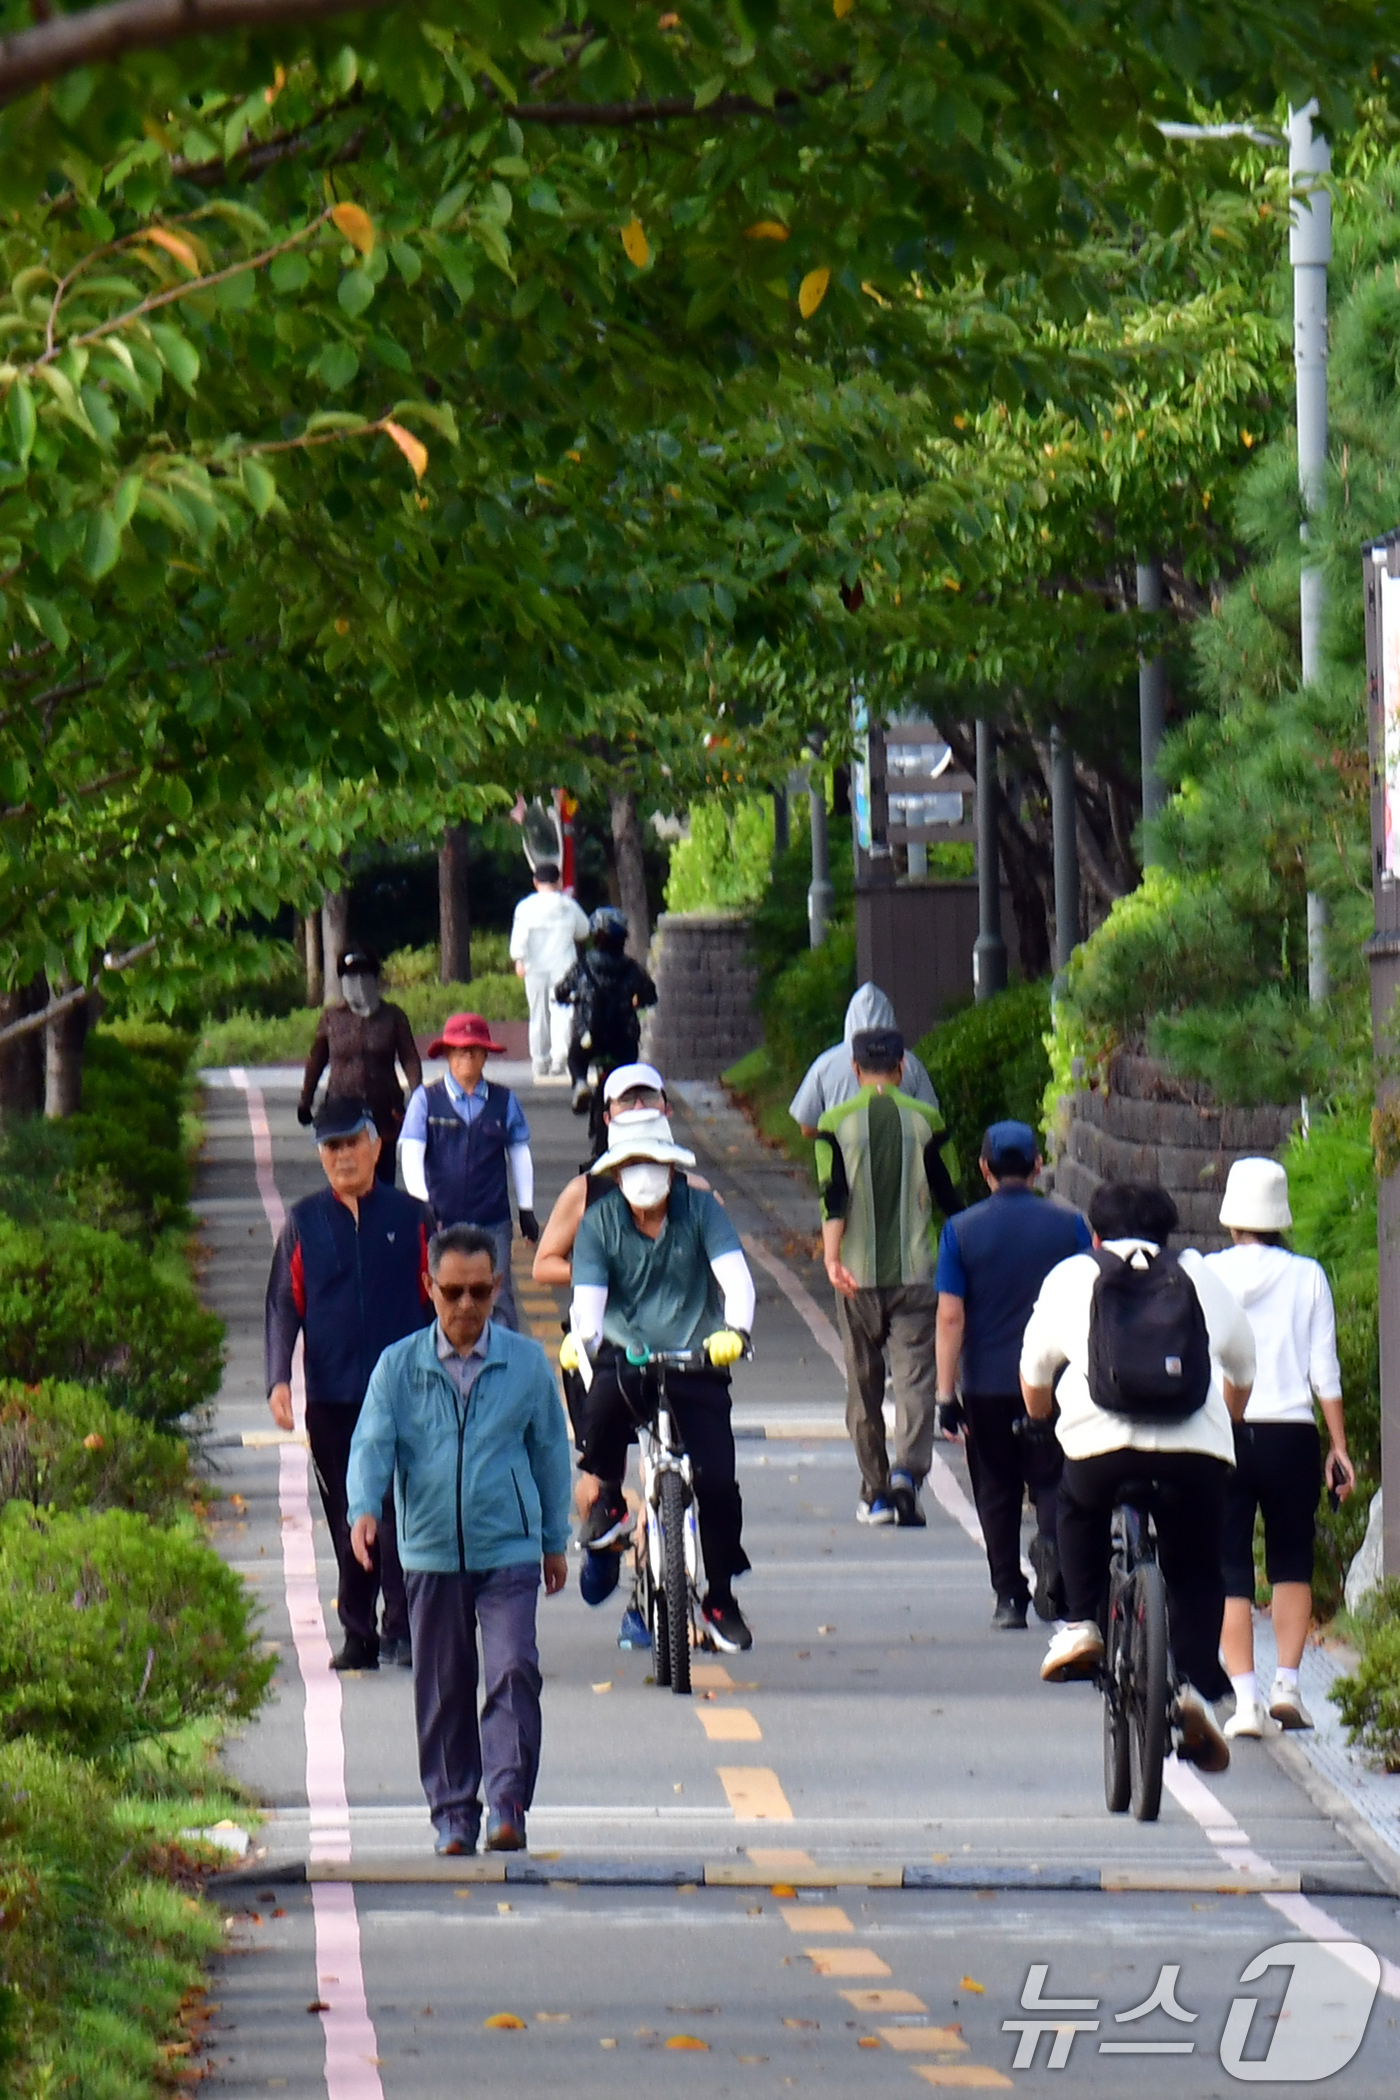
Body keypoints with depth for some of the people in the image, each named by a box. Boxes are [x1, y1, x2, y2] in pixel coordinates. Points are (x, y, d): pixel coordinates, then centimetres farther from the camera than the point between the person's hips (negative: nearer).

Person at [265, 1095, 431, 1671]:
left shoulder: (409, 1218, 5)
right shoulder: (303, 1222, 8)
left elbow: (437, 1301, 10)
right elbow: (283, 1305, 7)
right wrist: (278, 1379, -5)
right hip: (330, 1398, 2)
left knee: (399, 1511, -11)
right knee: (346, 1520, 6)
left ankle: (401, 1632, -8)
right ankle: (358, 1637, 13)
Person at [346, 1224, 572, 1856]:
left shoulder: (527, 1364, 3)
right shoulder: (399, 1366, 2)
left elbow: (550, 1449, 12)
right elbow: (372, 1442, -4)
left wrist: (555, 1540, 16)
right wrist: (364, 1509, -23)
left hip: (509, 1550, -1)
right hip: (431, 1554, 1)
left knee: (514, 1674, -14)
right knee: (442, 1687, 7)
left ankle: (508, 1804, -14)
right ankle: (454, 1814, 16)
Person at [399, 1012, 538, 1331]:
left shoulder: (504, 1101, 4)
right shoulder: (426, 1100, 0)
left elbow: (520, 1154, 12)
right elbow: (411, 1154, -5)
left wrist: (527, 1209, 13)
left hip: (492, 1221, 0)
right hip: (442, 1219, 0)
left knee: (498, 1300, -7)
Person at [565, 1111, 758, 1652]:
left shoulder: (700, 1209, -2)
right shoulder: (598, 1222, 0)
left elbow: (735, 1276, -14)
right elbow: (588, 1294, -11)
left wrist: (735, 1329, -34)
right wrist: (581, 1338, -34)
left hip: (696, 1362, 0)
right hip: (625, 1357, 0)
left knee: (717, 1482, -9)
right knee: (607, 1397, -36)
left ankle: (720, 1599, 11)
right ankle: (606, 1497, -5)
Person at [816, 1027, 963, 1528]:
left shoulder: (836, 1123, 0)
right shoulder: (925, 1121, 1)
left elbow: (833, 1197, -11)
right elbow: (949, 1198, 4)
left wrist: (832, 1257, -18)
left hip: (857, 1276, 1)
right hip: (916, 1273, -1)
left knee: (863, 1384, 10)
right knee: (915, 1377, -4)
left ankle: (875, 1495, 15)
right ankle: (908, 1471, -26)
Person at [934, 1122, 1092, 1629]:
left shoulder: (961, 1230, -3)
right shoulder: (1068, 1225, -1)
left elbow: (950, 1316, -7)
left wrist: (946, 1393, -4)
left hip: (987, 1385, 0)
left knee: (997, 1492, 11)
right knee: (1052, 1481, 5)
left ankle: (1009, 1598, 11)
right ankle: (1054, 1547, -25)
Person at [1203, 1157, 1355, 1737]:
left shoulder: (1206, 1274, -2)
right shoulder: (1307, 1277, -1)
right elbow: (1325, 1369, -1)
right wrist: (1339, 1447, 5)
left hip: (1221, 1431, -1)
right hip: (1291, 1431, 1)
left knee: (1230, 1569, 3)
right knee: (1292, 1561, 17)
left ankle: (1244, 1699, -7)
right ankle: (1287, 1683, 6)